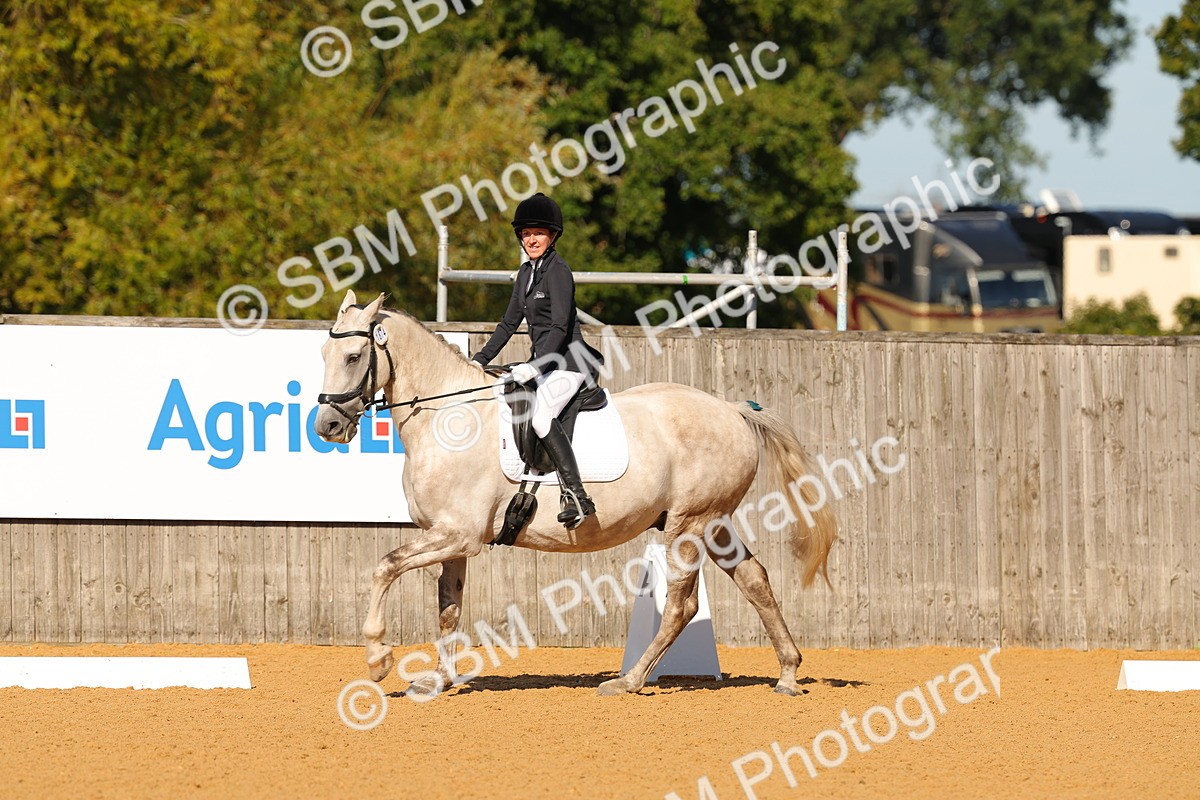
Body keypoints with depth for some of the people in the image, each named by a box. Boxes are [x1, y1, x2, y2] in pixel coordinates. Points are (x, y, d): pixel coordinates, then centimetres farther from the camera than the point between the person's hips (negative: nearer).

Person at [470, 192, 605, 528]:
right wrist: (481, 359, 15)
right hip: (543, 361, 10)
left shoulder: (558, 272, -12)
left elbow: (559, 327, -20)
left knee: (540, 414, -31)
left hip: (568, 360, -10)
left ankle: (577, 497, -35)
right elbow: (510, 322, 21)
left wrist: (534, 366, -30)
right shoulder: (527, 272, 15)